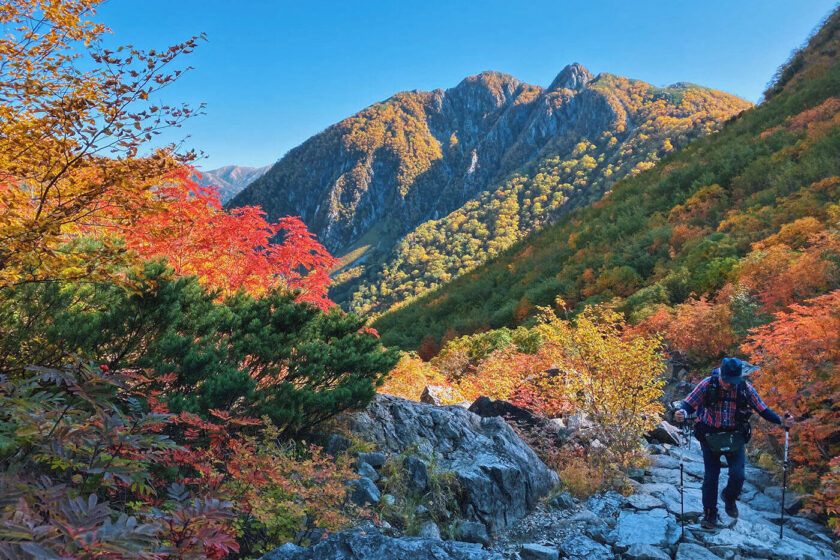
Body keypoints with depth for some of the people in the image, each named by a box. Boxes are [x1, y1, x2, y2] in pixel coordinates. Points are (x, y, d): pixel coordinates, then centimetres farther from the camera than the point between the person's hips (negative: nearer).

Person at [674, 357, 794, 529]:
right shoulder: (707, 384, -16)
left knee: (738, 475, -7)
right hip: (710, 436, -1)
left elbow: (763, 410, -5)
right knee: (711, 476, 3)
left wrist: (781, 421, -21)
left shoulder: (745, 388, -11)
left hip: (735, 437, 1)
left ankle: (729, 498, 28)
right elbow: (689, 403, -16)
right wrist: (682, 413, -38)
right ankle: (710, 514, 19)